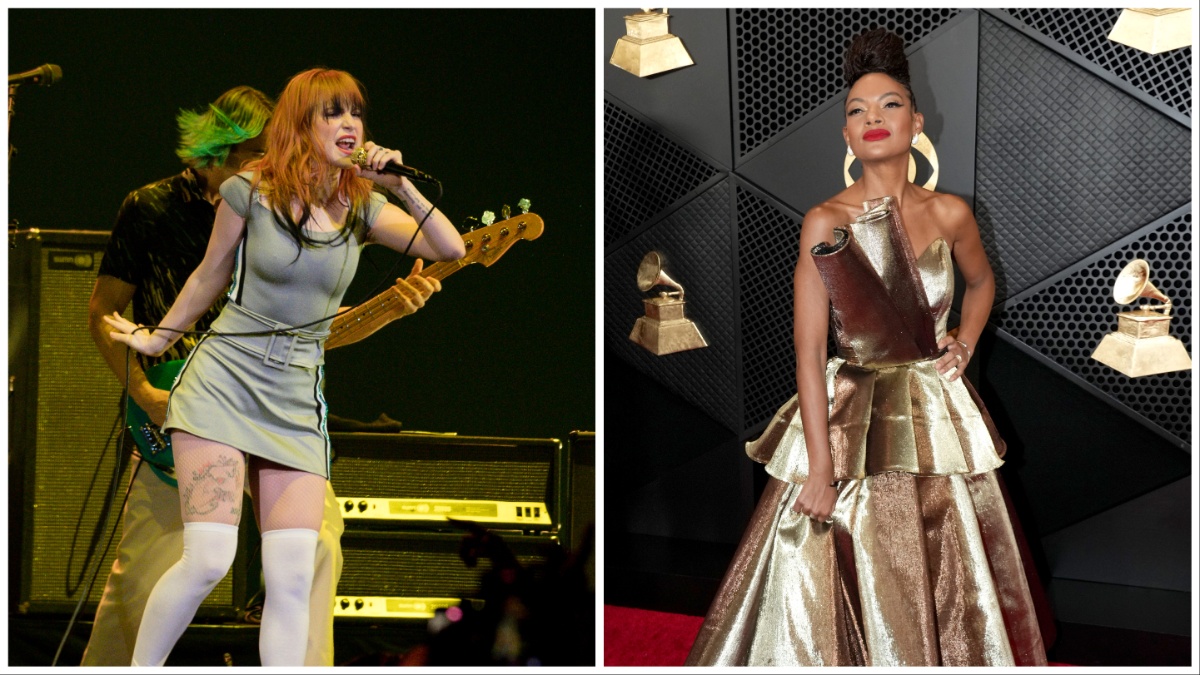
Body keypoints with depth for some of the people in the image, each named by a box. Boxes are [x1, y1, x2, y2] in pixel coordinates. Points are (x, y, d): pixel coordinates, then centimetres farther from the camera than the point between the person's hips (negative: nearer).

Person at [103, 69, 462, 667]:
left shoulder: (362, 207, 4)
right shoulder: (251, 191, -5)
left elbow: (451, 249, -5)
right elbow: (210, 277, 10)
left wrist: (401, 186, -15)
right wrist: (157, 339, 21)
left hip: (296, 404, 4)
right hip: (223, 382, -3)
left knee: (292, 581, -5)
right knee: (207, 559, -13)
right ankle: (138, 668, 9)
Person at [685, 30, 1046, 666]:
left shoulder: (948, 214, 0)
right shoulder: (825, 222, -10)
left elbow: (981, 281, 24)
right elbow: (808, 351, -13)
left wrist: (965, 344, 6)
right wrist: (820, 467, -17)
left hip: (935, 416, 3)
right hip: (847, 419, -3)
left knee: (948, 588, 10)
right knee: (839, 592, 2)